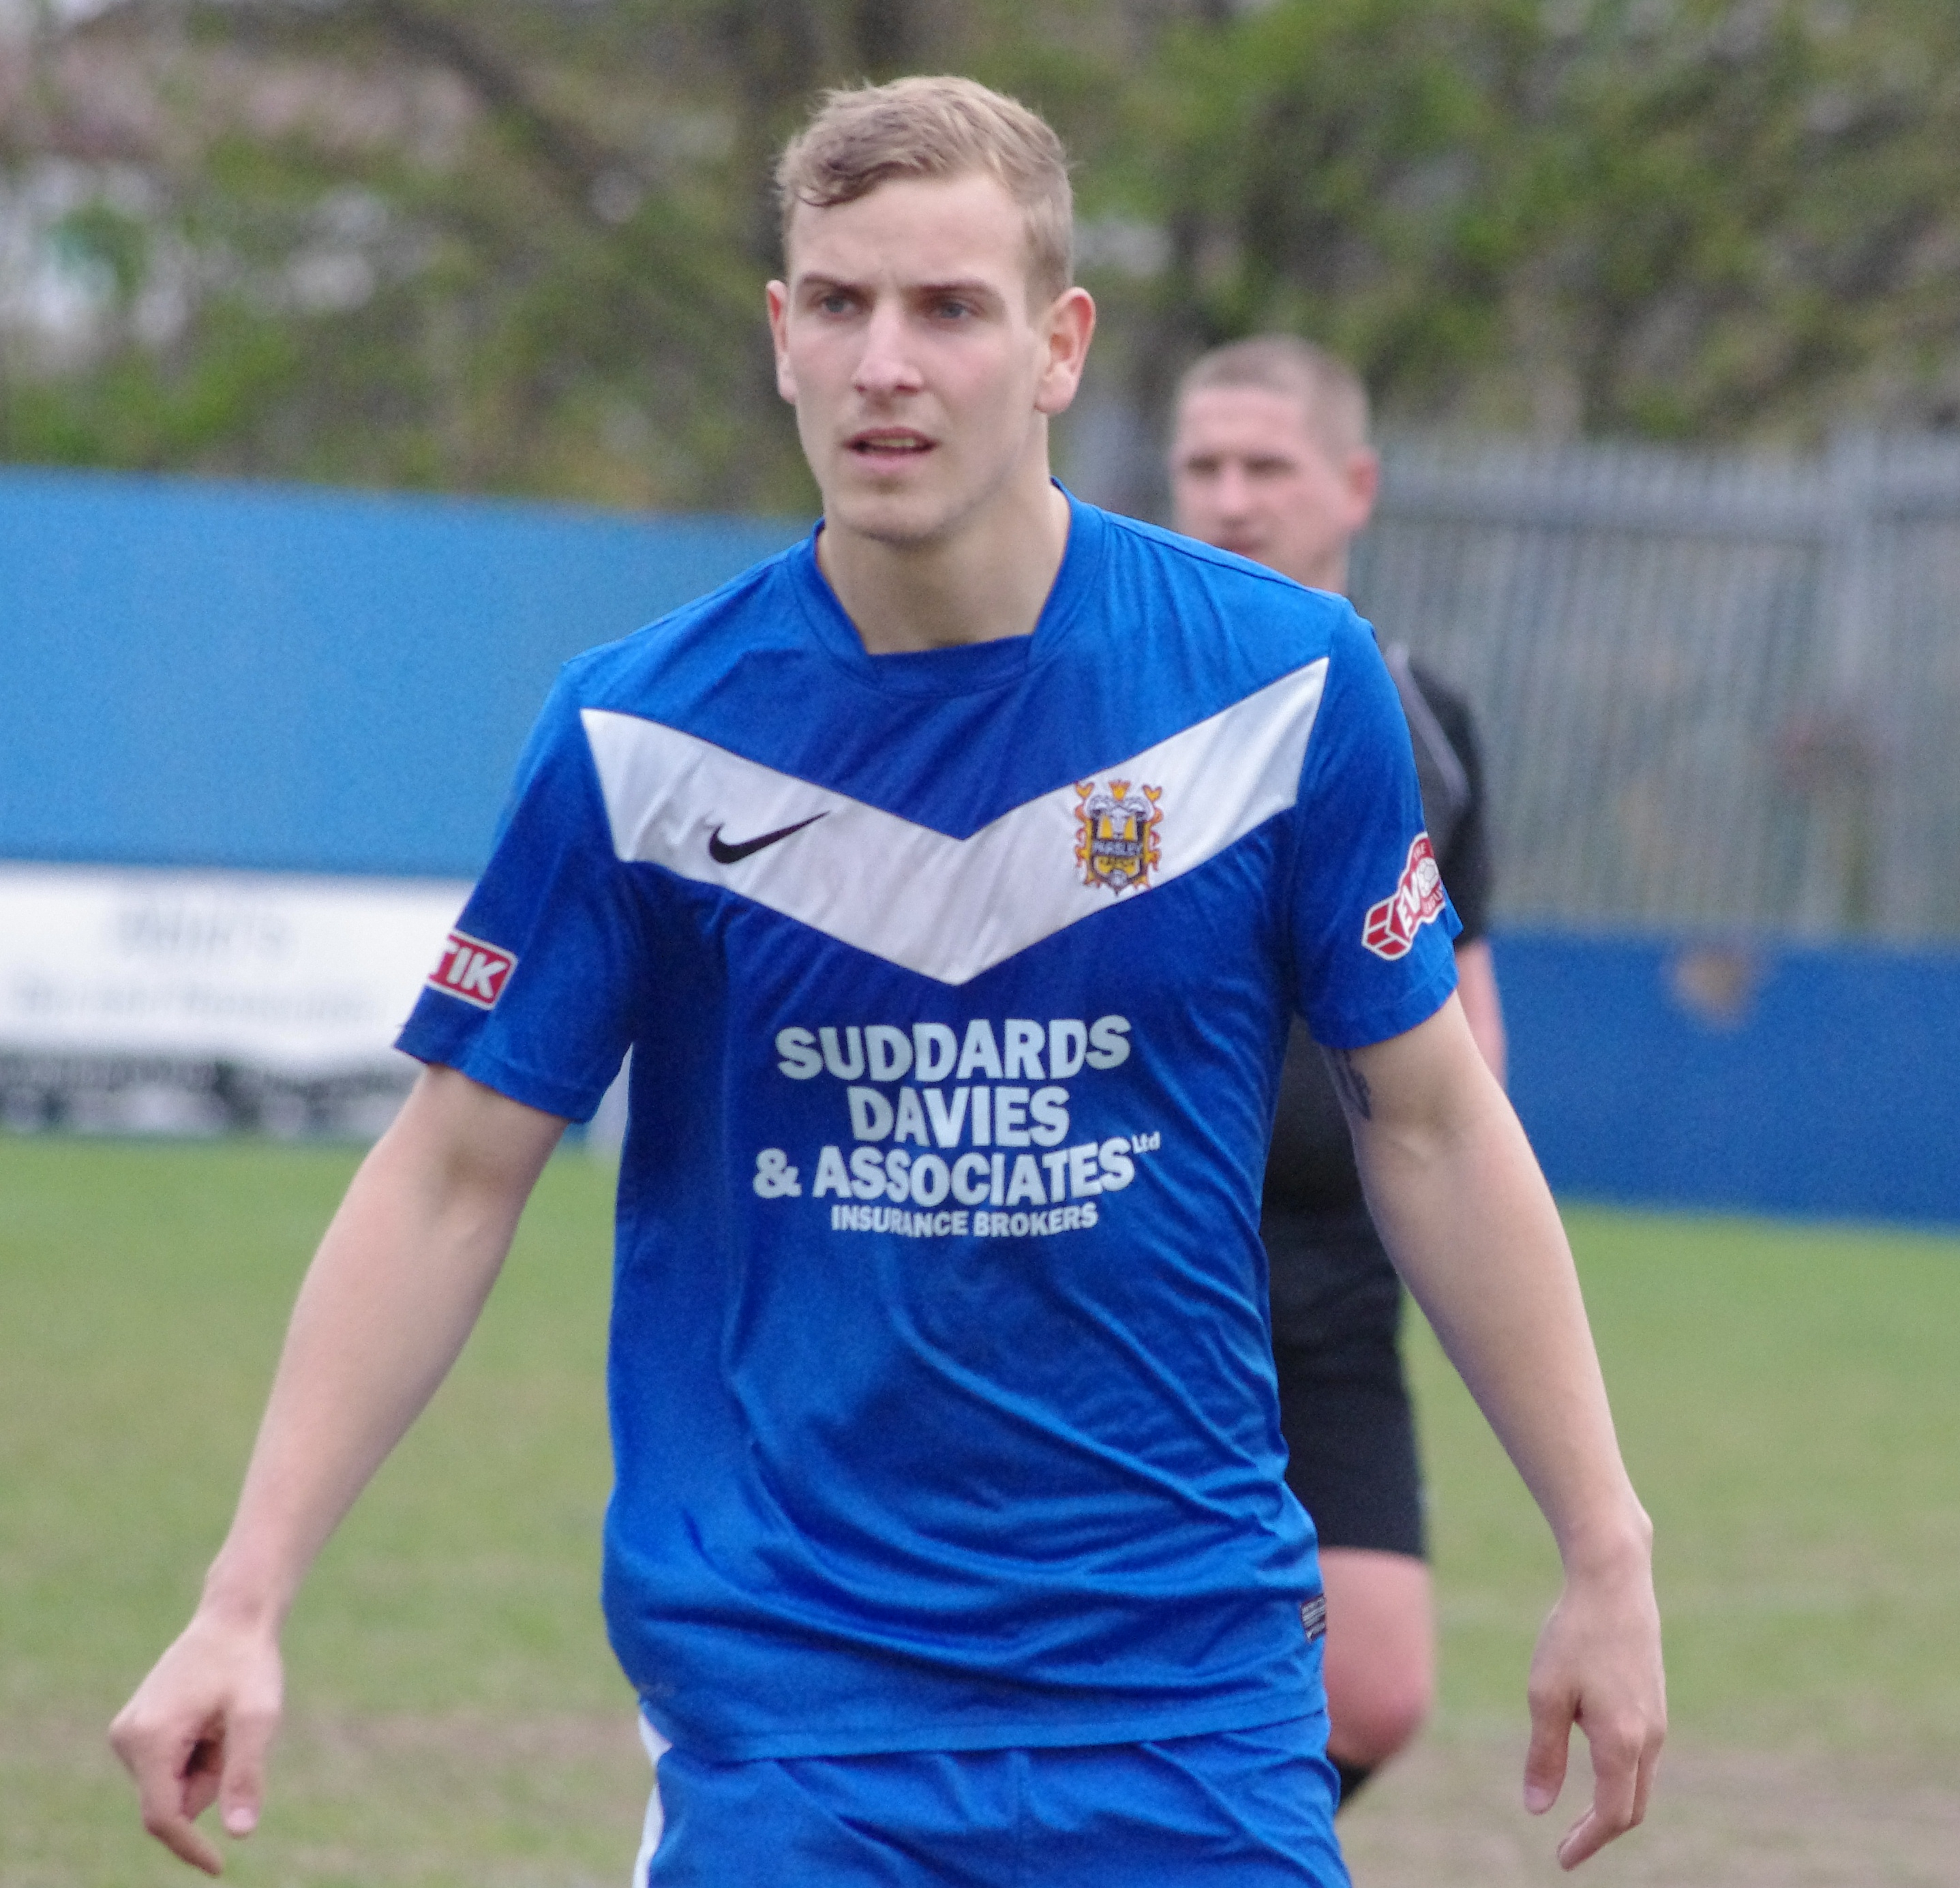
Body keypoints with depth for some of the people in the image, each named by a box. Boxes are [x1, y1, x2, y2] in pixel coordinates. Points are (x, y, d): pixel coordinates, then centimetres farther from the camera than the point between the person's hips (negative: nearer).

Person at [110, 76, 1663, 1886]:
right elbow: (451, 1180, 1)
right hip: (779, 1713, -1)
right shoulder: (636, 738, -4)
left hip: (1194, 1680, 1)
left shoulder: (1286, 684, -3)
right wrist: (244, 1607, -4)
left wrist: (1606, 1553, 5)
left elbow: (1430, 1125, 7)